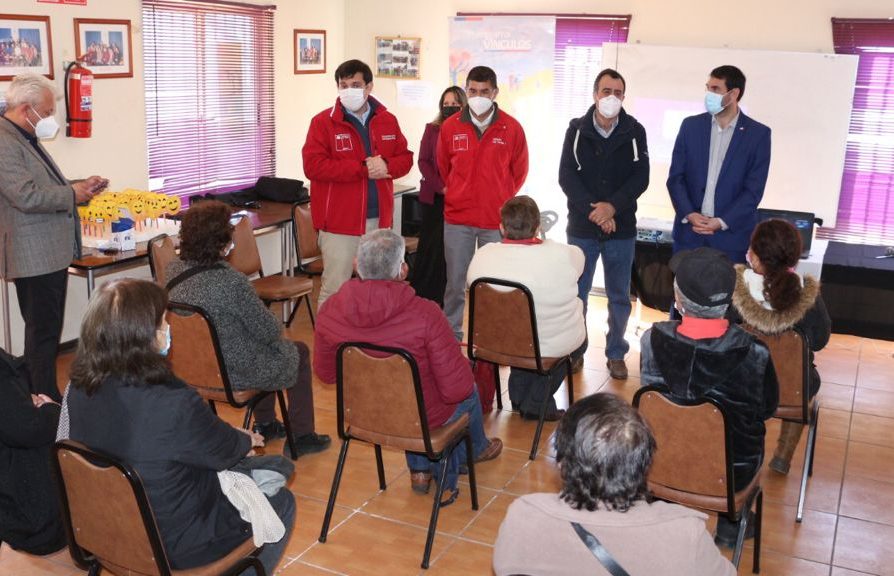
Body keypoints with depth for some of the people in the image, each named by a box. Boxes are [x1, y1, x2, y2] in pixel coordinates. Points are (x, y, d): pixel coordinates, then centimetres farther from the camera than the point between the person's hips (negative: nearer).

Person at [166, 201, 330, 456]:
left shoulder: (174, 270, -7)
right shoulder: (231, 281, -30)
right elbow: (269, 331, -17)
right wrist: (278, 327, 4)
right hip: (236, 373, -7)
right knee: (299, 352, 19)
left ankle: (264, 425, 45)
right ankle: (301, 437, 27)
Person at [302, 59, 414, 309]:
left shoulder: (387, 120, 9)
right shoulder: (323, 122, -5)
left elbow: (405, 158, 11)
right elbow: (313, 165, -16)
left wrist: (386, 166, -13)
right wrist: (363, 169, -18)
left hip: (379, 220, 5)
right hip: (340, 222, -4)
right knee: (334, 289, -2)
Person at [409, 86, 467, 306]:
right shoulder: (432, 129, 6)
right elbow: (423, 161, 1)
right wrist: (441, 187, -11)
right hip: (434, 197, 1)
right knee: (430, 244, 2)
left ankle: (442, 297, 10)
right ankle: (420, 294, 9)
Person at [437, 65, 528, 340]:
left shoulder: (512, 128, -3)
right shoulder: (450, 126, 0)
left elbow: (519, 172, 9)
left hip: (497, 221, -1)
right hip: (457, 218, 1)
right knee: (455, 283, 7)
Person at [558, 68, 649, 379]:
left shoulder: (634, 132, 0)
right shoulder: (577, 130, 0)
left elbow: (641, 177, -5)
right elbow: (566, 175, -6)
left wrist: (612, 206, -20)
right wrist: (592, 210, -17)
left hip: (622, 228, 0)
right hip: (581, 227, 0)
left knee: (619, 296, 9)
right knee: (576, 293, 6)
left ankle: (616, 353, 22)